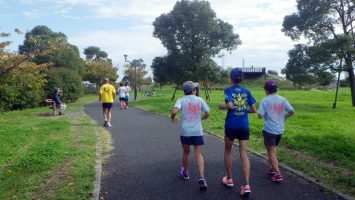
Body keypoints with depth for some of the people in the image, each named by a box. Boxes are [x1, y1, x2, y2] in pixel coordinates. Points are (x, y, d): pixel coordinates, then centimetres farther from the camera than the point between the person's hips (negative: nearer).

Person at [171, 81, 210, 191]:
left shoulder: (181, 100, -4)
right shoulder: (199, 100, 3)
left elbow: (174, 111, -20)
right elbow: (207, 114, 5)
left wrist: (173, 118, 1)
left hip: (185, 131, 0)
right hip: (197, 131, 0)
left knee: (186, 152, 19)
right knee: (198, 154, 1)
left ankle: (185, 173, 37)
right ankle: (201, 178, -14)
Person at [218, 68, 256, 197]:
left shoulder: (228, 90, -5)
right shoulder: (247, 91, 6)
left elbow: (230, 105, -21)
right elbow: (253, 110, 5)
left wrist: (221, 106, -2)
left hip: (231, 125, -2)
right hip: (244, 126, 3)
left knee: (228, 151, 18)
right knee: (244, 154, 4)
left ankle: (229, 179, 28)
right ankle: (246, 185, -4)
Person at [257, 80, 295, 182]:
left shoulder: (265, 100, -13)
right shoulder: (282, 99, 2)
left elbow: (260, 116, -17)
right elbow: (292, 111, 1)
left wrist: (260, 113, 4)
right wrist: (283, 117, 14)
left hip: (269, 130, -6)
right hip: (280, 130, 6)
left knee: (271, 152, 2)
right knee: (273, 149, 23)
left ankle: (278, 174, -2)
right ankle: (273, 168, 29)